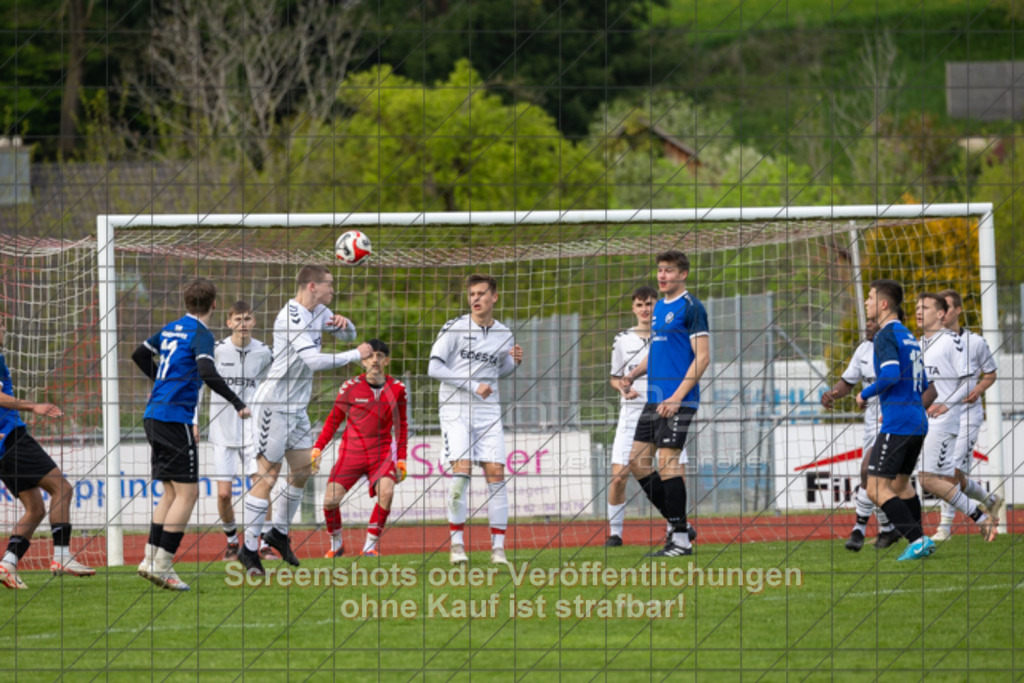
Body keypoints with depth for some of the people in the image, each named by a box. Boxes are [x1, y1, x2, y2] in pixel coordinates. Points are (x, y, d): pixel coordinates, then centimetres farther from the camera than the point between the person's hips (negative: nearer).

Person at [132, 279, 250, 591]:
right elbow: (208, 374, -23)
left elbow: (140, 354, 27)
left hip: (155, 415, 9)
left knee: (172, 492, 15)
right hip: (175, 417, -9)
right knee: (187, 492, -6)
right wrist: (237, 403, -18)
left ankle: (151, 560, 11)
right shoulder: (201, 334, -9)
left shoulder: (171, 329, 14)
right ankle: (162, 565, -12)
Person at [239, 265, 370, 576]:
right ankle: (249, 548, -3)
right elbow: (314, 360, -30)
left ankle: (279, 532, 28)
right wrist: (356, 355, -22)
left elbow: (349, 335, 21)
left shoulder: (318, 312, 8)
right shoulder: (291, 318, -21)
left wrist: (343, 323, -2)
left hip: (297, 407, 9)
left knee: (303, 470, 12)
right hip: (274, 405, -9)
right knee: (268, 474, -7)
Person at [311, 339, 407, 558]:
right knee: (330, 500, -13)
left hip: (381, 453, 0)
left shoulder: (397, 389, 2)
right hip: (351, 451, 0)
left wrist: (401, 460, 9)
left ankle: (371, 544, -10)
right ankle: (336, 543, 14)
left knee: (386, 492, -26)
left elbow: (401, 426, 13)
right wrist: (317, 448, 1)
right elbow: (333, 420, 9)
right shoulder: (350, 387, -2)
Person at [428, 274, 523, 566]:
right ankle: (456, 543, -8)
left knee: (495, 473, -5)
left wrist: (514, 362, 2)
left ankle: (498, 547, -2)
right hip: (455, 408, -3)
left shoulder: (504, 334, 9)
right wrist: (472, 386, -13)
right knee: (461, 469, -16)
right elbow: (434, 368, -7)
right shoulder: (454, 328, -4)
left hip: (488, 411, 3)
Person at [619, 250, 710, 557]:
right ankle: (677, 524, 16)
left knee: (668, 461, -12)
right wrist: (633, 374, 9)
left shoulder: (691, 307, -8)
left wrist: (677, 397, -19)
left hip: (678, 401, -9)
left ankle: (681, 540, -7)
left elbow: (702, 357, -13)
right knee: (638, 461, 7)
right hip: (654, 399, 9)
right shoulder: (659, 308, 18)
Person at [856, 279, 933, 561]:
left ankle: (917, 539, -17)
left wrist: (865, 394, -8)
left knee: (876, 489, -9)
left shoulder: (886, 335, -9)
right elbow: (923, 384, 22)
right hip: (918, 422, 10)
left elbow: (891, 375, -23)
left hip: (897, 423, -10)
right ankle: (918, 543, 19)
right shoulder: (908, 336, 18)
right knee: (901, 484, 21)